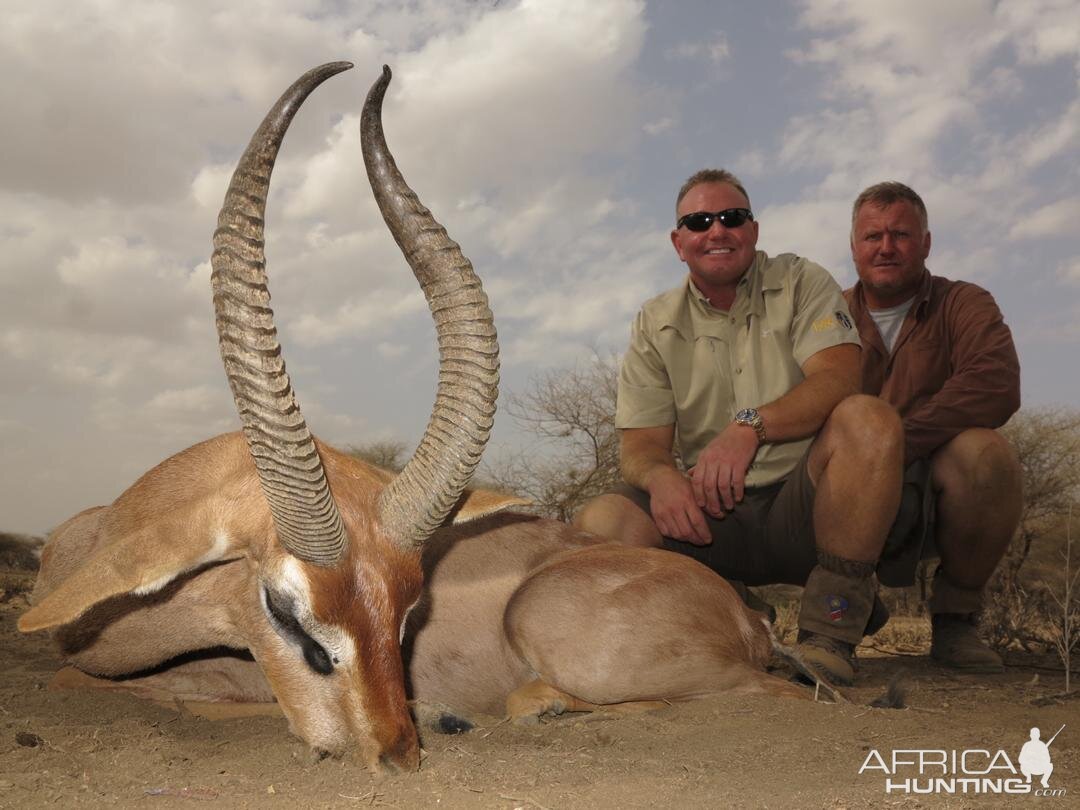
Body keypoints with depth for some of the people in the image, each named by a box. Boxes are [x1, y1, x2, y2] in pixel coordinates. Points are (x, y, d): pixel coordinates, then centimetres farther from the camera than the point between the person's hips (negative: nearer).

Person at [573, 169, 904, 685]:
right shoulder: (655, 325, 11)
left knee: (869, 420, -31)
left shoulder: (800, 283, 7)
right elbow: (639, 444, 3)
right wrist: (660, 476, -23)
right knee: (599, 522, -26)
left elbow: (838, 378, -12)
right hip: (710, 516, 1)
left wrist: (750, 427, -29)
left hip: (801, 505, -1)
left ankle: (829, 637, -24)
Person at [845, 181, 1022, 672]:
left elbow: (996, 387, -18)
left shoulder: (963, 305, 3)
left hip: (935, 486, 0)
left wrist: (895, 445, -27)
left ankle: (955, 614, -6)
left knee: (984, 452, -33)